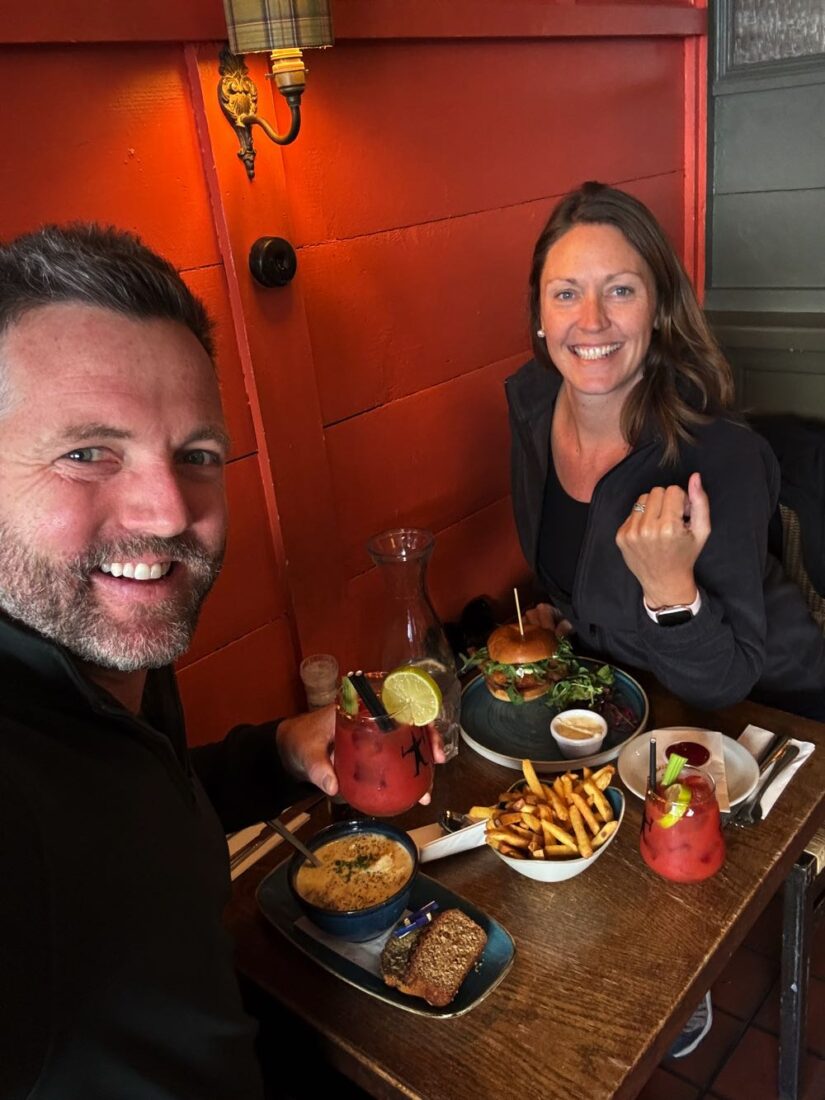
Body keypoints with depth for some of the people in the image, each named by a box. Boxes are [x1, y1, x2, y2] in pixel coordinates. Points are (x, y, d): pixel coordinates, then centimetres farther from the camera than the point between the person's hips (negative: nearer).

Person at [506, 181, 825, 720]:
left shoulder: (721, 456, -29)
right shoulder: (528, 399, -11)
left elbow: (722, 686, -25)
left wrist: (670, 589, -40)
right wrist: (559, 610, 8)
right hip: (613, 684, 4)